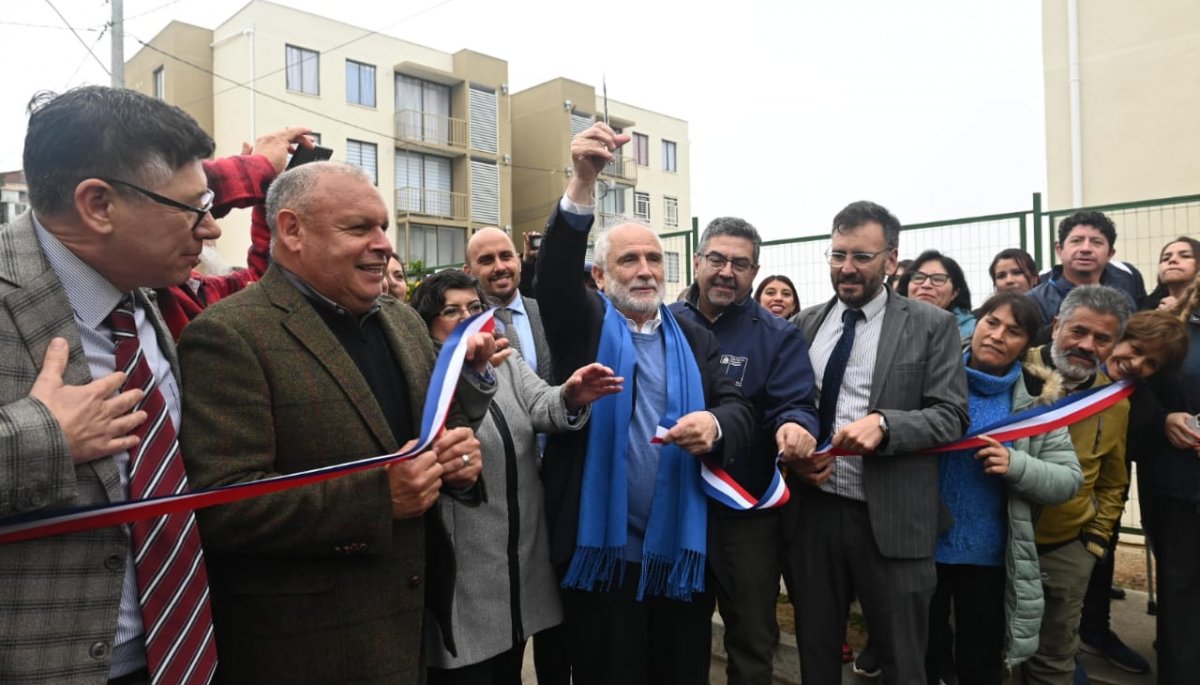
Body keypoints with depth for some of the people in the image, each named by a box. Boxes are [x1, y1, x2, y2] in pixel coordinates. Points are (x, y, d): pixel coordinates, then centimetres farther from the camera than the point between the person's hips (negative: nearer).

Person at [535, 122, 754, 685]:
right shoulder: (583, 324, 1)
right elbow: (554, 273, -19)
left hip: (682, 553, 3)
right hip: (601, 552, -3)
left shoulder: (695, 339, 10)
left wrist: (715, 424, -22)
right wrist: (583, 183, -32)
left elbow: (741, 411, 2)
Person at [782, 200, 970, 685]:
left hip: (891, 519, -3)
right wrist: (792, 453, -8)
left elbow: (951, 417, -6)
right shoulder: (803, 324, 7)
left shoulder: (931, 326, -2)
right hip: (811, 511, 3)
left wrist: (884, 424, -23)